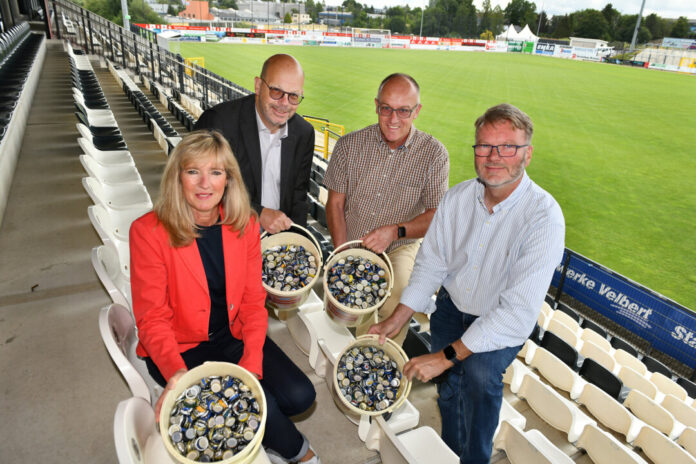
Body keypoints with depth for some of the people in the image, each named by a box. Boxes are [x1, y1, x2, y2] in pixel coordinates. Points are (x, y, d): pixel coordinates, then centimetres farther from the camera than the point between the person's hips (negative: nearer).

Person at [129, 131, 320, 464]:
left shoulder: (245, 224, -6)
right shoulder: (149, 232, -17)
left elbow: (253, 300, -4)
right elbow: (152, 317, -15)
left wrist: (251, 363, -17)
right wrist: (175, 371, -33)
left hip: (233, 335, 4)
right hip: (179, 346, -4)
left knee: (299, 395, -12)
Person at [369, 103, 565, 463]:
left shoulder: (544, 217, -26)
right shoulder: (457, 197, -11)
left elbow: (519, 311, -30)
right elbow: (431, 263, -2)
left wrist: (447, 355, -31)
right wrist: (397, 319, -9)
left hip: (505, 322, -3)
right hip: (452, 306, 4)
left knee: (480, 373, -26)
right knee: (448, 387, -1)